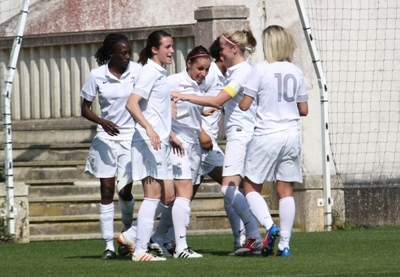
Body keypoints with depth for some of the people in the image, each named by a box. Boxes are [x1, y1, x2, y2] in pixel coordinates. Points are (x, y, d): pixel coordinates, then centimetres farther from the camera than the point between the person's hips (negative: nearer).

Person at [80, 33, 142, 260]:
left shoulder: (137, 71, -5)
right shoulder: (97, 76, -4)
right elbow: (85, 108, 3)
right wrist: (102, 122, -15)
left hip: (131, 137, -1)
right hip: (106, 137, 1)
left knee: (125, 190, -4)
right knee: (107, 191, -1)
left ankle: (128, 232, 23)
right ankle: (109, 245, 1)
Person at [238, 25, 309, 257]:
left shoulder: (261, 70, -7)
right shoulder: (296, 72, 5)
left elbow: (244, 105, -7)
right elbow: (304, 110, 9)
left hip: (266, 135, -4)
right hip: (292, 135, 4)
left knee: (251, 186, 8)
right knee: (286, 190, 6)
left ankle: (269, 225, -14)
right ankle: (285, 243, 3)